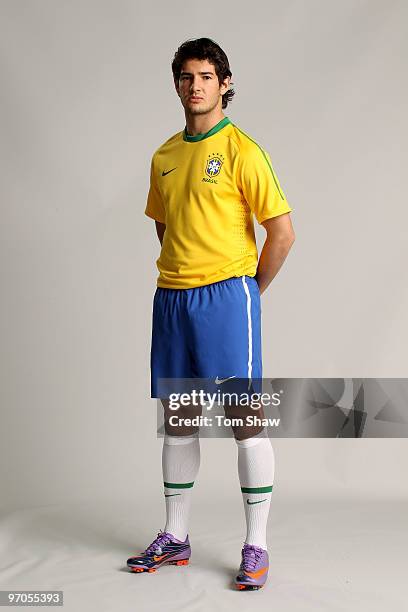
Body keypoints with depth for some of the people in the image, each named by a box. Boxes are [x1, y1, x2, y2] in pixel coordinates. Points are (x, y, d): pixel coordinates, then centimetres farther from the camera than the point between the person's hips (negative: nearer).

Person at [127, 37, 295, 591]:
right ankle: (175, 539, 23)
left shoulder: (240, 150, -6)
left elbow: (282, 230, -8)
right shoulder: (164, 156, 13)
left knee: (246, 418, -3)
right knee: (178, 421, 11)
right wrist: (179, 278, 15)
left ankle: (256, 548, 5)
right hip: (171, 298, 6)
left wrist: (249, 290, -2)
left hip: (226, 297, -6)